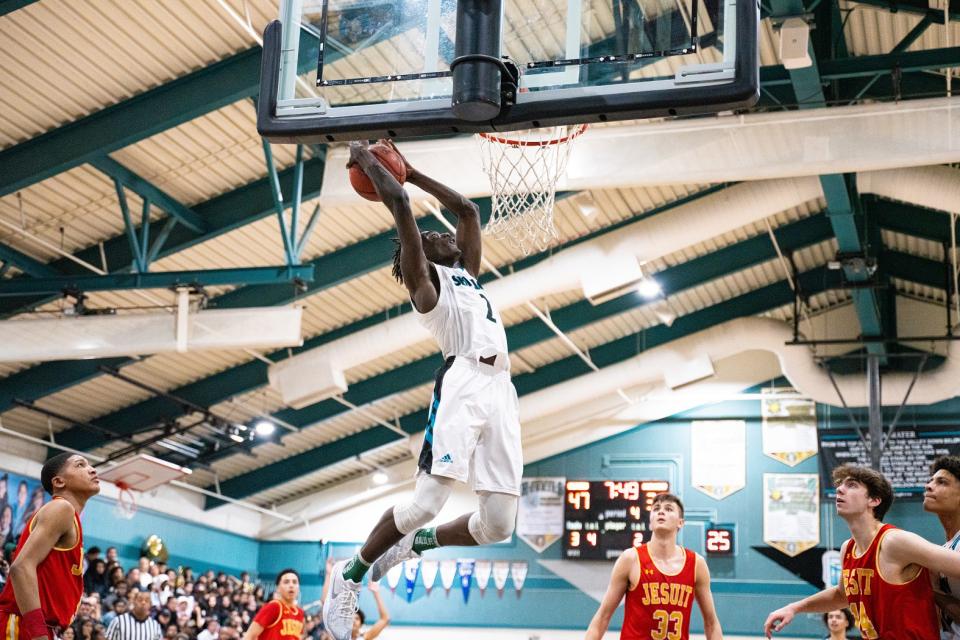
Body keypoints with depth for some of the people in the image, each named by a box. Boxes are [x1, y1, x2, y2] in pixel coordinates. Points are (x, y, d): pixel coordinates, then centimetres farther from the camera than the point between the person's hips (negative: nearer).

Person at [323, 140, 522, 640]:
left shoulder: (465, 272, 30)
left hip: (500, 391, 7)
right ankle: (349, 578, 6)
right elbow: (398, 202, 2)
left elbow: (467, 210, 38)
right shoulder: (423, 276, 10)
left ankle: (416, 542, 26)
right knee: (429, 500, -15)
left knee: (498, 524, -1)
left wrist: (412, 171, 40)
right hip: (463, 383, -7)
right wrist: (365, 158, 15)